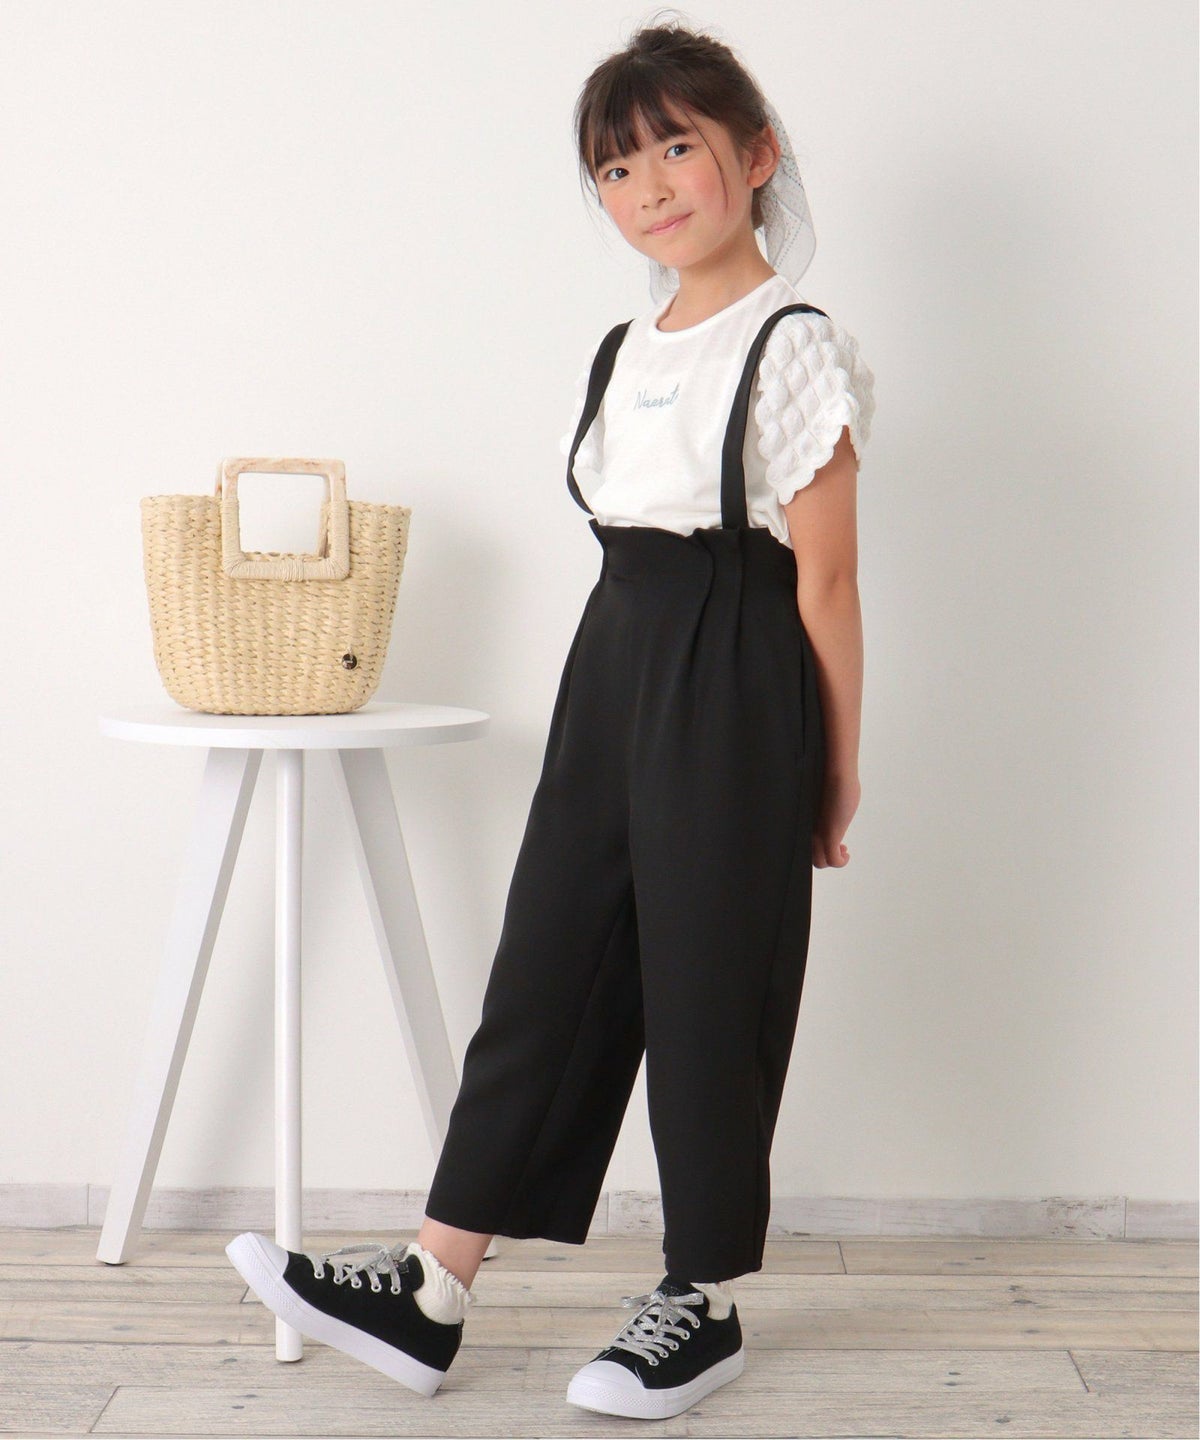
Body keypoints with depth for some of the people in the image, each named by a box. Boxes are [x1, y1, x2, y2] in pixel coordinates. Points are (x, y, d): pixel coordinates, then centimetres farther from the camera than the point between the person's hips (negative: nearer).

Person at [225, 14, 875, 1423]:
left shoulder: (793, 348, -8)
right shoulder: (620, 352, 15)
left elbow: (825, 580, -9)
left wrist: (834, 776, -7)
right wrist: (622, 691, 13)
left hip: (734, 691, -7)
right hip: (611, 669, 7)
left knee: (707, 984, 2)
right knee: (547, 966, 7)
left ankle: (705, 1302, 20)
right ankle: (431, 1294, 13)